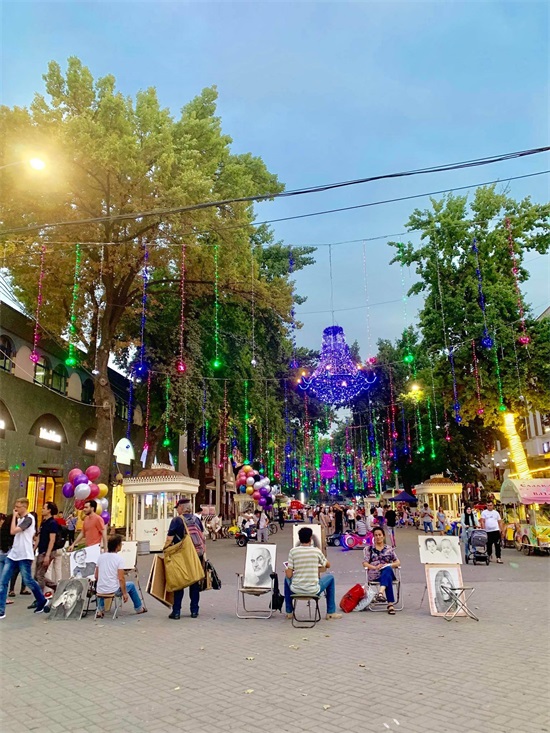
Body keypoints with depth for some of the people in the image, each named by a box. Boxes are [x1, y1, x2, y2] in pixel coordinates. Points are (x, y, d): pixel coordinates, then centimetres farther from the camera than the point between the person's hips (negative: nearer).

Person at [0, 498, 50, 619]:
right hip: (13, 554, 8)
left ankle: (43, 601, 20)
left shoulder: (29, 518, -13)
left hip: (24, 556, -8)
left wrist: (14, 516, -12)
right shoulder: (20, 519, 15)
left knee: (28, 581, 0)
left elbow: (13, 531, -21)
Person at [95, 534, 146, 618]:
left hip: (100, 590, 5)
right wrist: (124, 593, -5)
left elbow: (96, 576, 9)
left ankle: (99, 610, 32)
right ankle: (139, 608, 34)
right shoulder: (119, 558, -12)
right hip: (113, 590, -5)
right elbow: (121, 578, -16)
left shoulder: (101, 557, 3)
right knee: (131, 585, 23)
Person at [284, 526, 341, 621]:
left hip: (296, 589, 1)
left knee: (286, 578, 35)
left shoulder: (293, 551, -7)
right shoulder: (316, 551, -6)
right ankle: (331, 613, 28)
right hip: (313, 590, -1)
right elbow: (328, 565, 12)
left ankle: (289, 612, 37)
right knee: (330, 578, 26)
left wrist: (286, 571, 15)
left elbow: (289, 575, -8)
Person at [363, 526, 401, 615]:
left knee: (387, 569, -39)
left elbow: (398, 562, 12)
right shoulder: (369, 549, 17)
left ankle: (381, 593, -57)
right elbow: (365, 563, 5)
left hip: (388, 571, 1)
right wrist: (375, 567, -15)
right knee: (388, 578, -37)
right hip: (374, 574, -1)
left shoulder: (389, 549, 21)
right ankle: (390, 604, -46)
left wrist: (389, 565, -9)